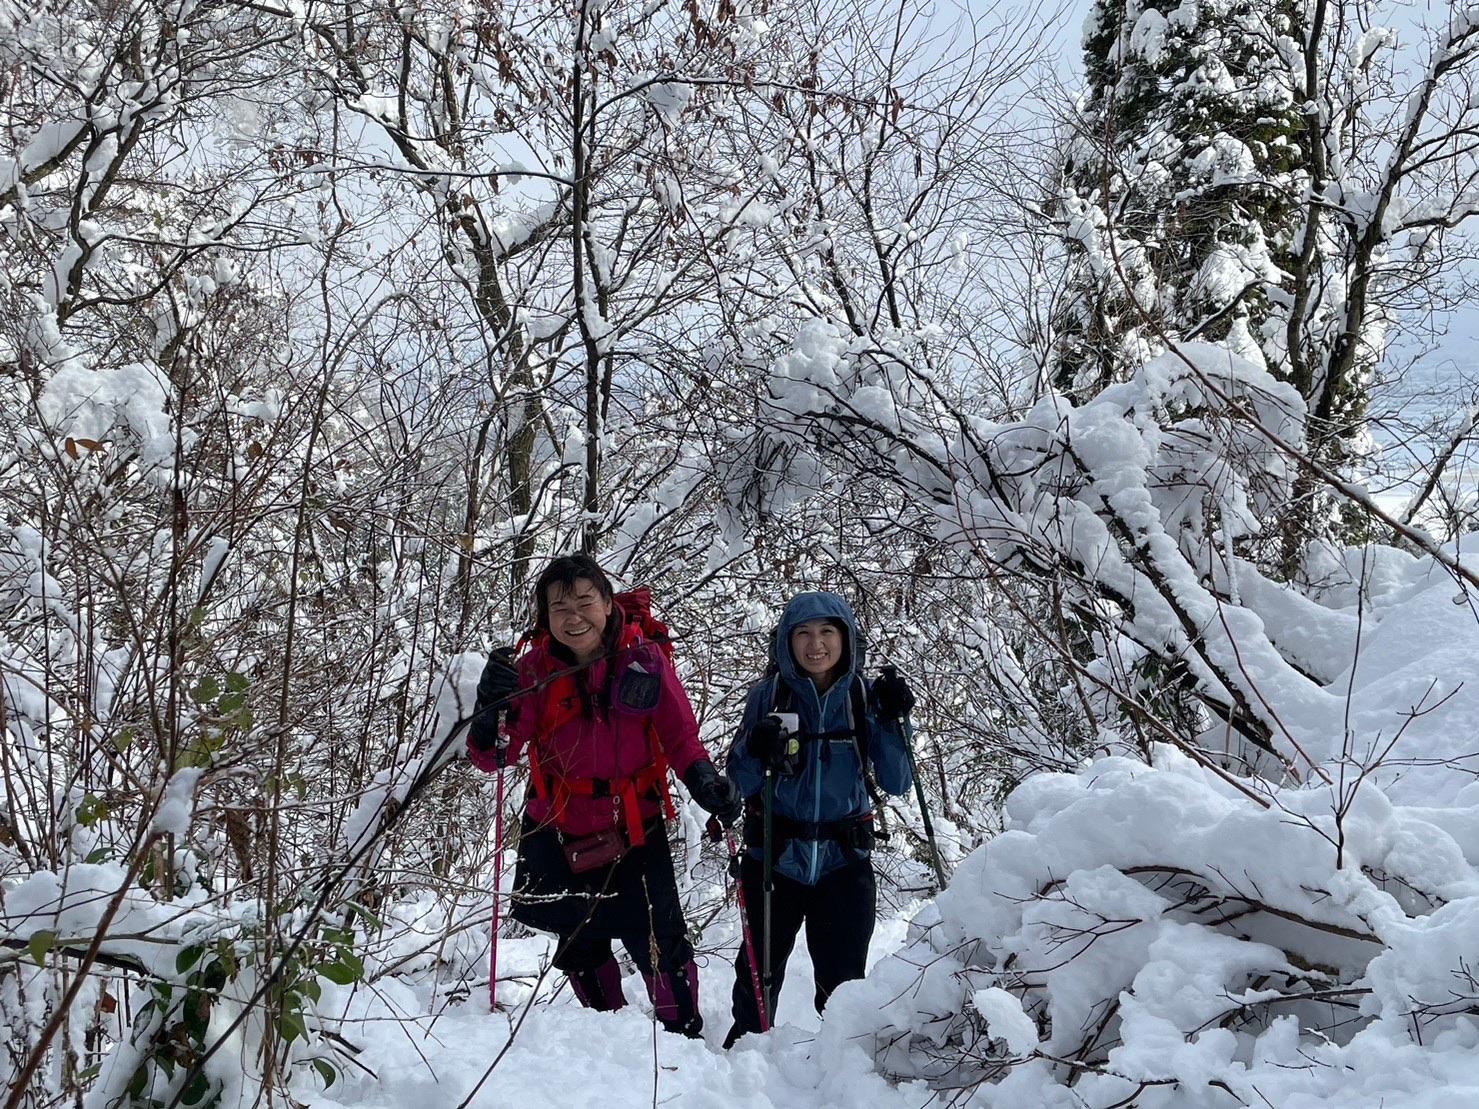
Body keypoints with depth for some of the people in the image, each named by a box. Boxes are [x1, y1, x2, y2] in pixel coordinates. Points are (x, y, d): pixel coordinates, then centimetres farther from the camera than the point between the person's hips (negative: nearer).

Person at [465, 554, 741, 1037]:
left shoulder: (644, 659, -15)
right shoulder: (535, 668, -12)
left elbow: (679, 736, -4)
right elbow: (491, 756, -14)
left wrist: (704, 780, -22)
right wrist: (491, 709, -33)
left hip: (634, 829, -2)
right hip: (559, 831, 2)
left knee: (660, 944, -3)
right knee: (581, 947, 17)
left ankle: (685, 1035, 22)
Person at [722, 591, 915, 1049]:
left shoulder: (865, 696, -1)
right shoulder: (768, 695, -3)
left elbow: (896, 783, -2)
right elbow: (740, 785, -2)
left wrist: (893, 721, -15)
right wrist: (755, 749, -22)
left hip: (843, 860, 0)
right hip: (774, 856, 0)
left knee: (843, 982, 7)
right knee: (759, 969, 10)